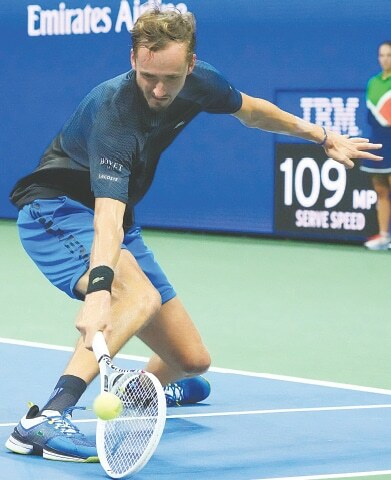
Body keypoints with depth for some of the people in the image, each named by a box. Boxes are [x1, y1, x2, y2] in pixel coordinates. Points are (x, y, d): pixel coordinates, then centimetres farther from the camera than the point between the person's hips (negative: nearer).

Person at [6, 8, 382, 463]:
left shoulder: (198, 83, -10)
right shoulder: (113, 113, -32)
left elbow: (250, 110, 15)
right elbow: (107, 213, -46)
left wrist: (322, 136, 20)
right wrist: (99, 291, -60)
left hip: (117, 224, 7)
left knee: (192, 360, 8)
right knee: (140, 297, -38)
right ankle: (43, 421, -49)